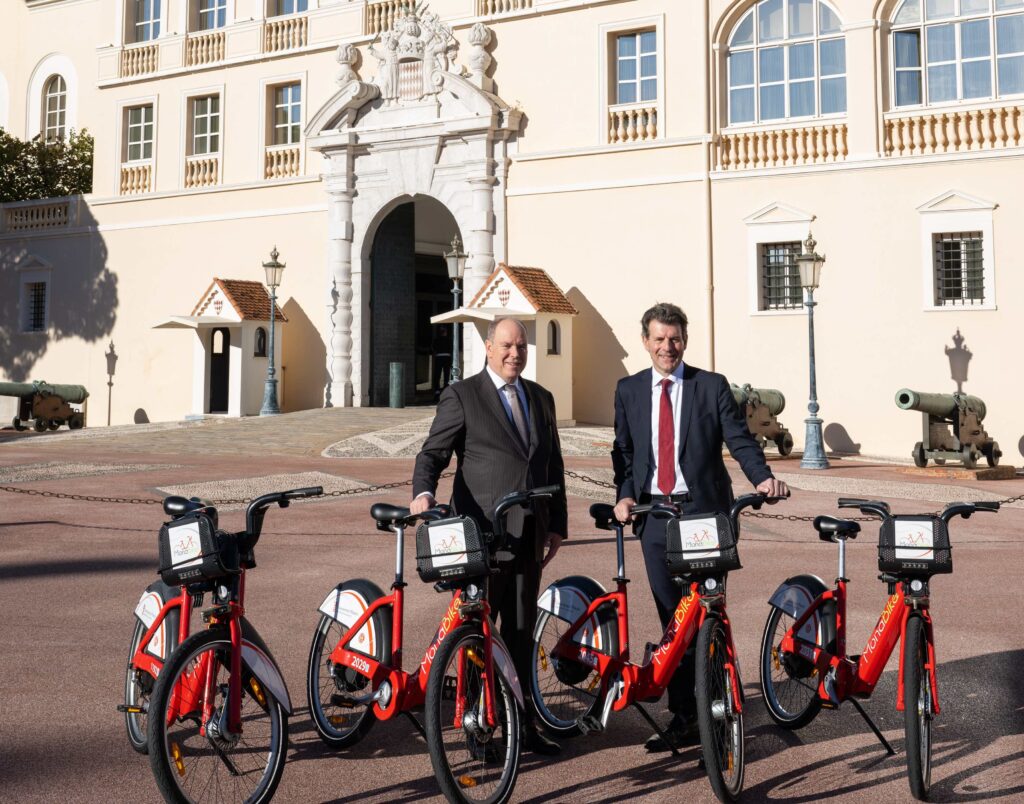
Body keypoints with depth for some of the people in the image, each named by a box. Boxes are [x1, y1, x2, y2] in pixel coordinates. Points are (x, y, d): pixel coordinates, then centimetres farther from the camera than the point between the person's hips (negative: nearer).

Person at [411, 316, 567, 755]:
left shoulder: (541, 398, 16)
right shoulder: (462, 396, -1)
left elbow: (553, 466, 19)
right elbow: (433, 452, -7)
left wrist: (556, 525, 14)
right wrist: (424, 493, -27)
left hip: (528, 534, 5)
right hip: (481, 532, -5)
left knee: (521, 633, 11)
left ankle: (522, 724, 20)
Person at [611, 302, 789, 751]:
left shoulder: (712, 386, 2)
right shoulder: (628, 391, 11)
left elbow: (739, 440, -4)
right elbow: (623, 450, 12)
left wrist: (762, 478, -22)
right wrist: (625, 494, -5)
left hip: (703, 511, -3)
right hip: (654, 514, 3)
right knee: (672, 620, 8)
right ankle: (682, 717, 16)